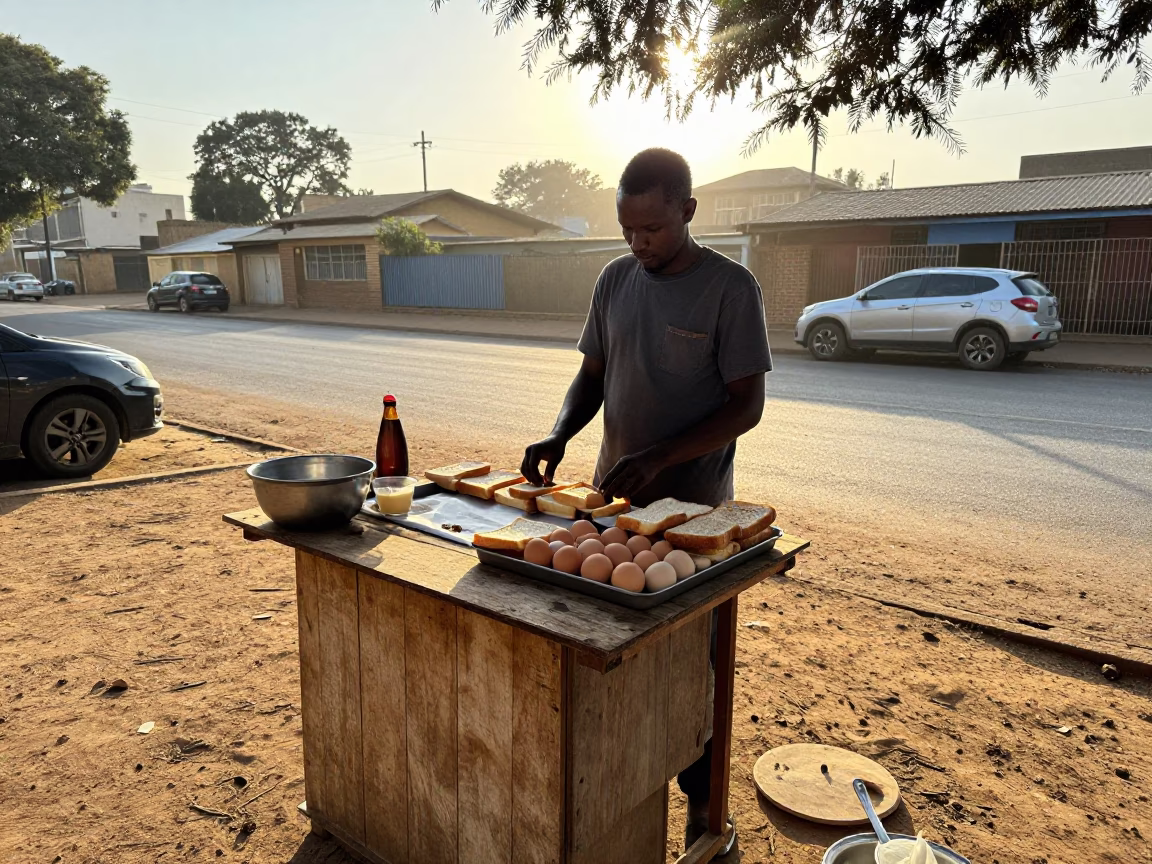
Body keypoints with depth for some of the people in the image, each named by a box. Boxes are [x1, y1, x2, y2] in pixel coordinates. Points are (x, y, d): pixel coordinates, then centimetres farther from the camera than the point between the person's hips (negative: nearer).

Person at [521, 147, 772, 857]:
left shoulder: (731, 287, -12)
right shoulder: (615, 280, 4)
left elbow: (747, 405, -15)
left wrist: (657, 460, -25)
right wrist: (558, 437, -9)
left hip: (694, 507, -5)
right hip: (614, 495, 5)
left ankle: (703, 805, 26)